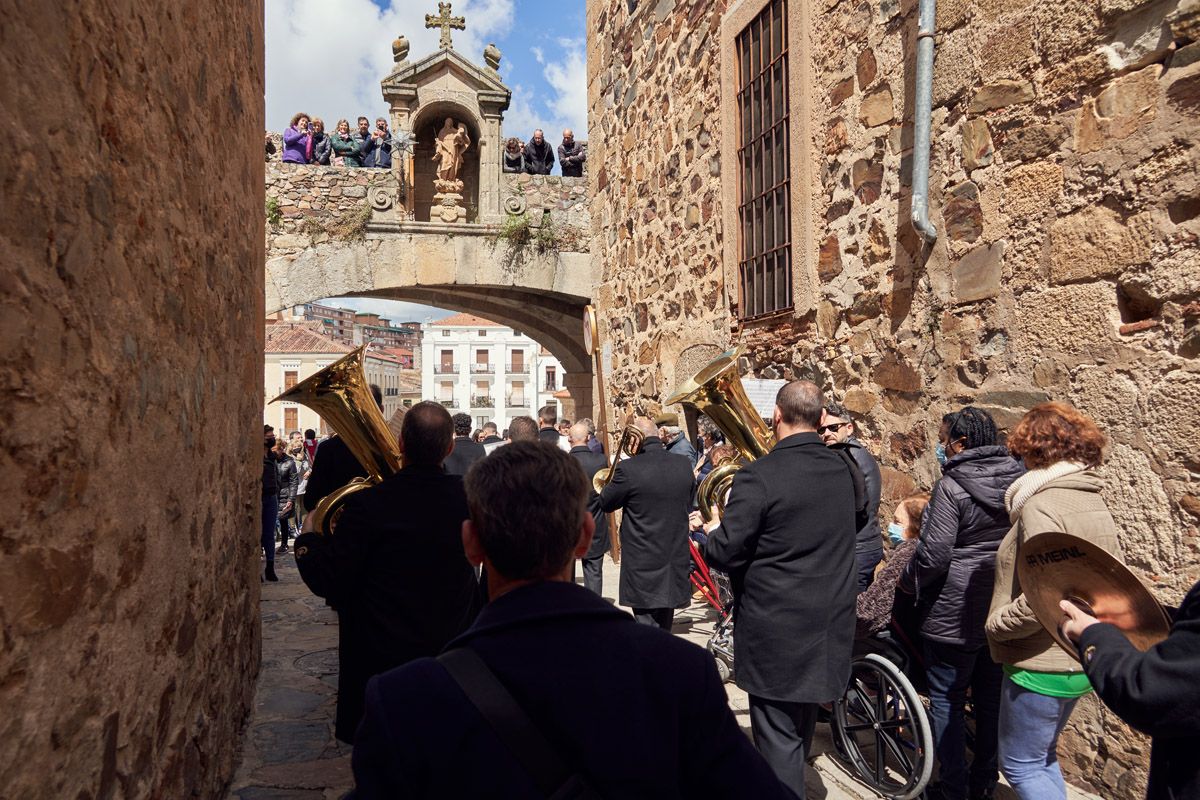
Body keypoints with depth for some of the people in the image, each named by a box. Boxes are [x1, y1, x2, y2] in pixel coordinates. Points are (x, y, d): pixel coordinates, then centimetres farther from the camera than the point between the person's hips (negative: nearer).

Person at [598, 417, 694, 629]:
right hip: (675, 564, 6)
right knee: (664, 629, 20)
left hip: (643, 567, -5)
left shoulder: (628, 469, -17)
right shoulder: (684, 466, 0)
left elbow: (605, 503, -3)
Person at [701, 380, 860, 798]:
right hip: (830, 624, 7)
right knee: (801, 732, 25)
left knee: (778, 739, 6)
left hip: (776, 628, -7)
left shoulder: (758, 477, -21)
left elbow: (725, 554, -19)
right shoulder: (844, 470, 0)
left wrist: (712, 529, 3)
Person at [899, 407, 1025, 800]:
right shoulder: (1019, 480, 2)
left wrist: (907, 580, -4)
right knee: (991, 698, 18)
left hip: (956, 614, -7)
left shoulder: (952, 486, -19)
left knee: (946, 700, 7)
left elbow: (934, 554, -22)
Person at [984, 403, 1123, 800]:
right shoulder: (1096, 504, 7)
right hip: (1080, 659, 9)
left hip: (1041, 665, -9)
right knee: (1042, 756, 24)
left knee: (1020, 765, 7)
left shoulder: (1042, 506, -22)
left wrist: (995, 624, -15)